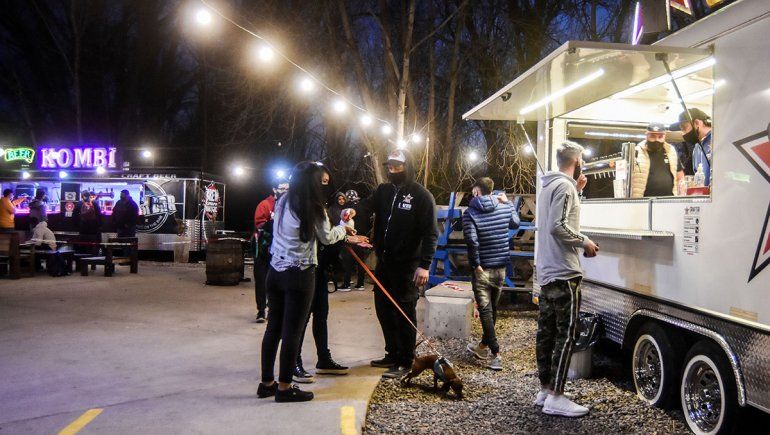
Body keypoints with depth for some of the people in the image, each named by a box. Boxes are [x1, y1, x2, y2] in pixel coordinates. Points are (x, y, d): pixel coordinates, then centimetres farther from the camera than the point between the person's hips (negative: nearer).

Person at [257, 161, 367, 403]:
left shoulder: (282, 202, 6)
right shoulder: (312, 208, -13)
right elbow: (327, 238, 2)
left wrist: (346, 238, 23)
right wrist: (345, 227, 23)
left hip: (275, 272, 7)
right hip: (299, 275, -7)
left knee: (273, 328, 14)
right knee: (292, 331, 3)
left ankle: (267, 383, 24)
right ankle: (284, 387, 12)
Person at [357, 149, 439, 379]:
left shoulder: (422, 196, -9)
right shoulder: (384, 190, 9)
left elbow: (430, 233, -14)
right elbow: (368, 205, -7)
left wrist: (424, 265, -22)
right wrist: (354, 211, -31)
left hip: (407, 266, -7)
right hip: (384, 262, 7)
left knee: (404, 313, 0)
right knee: (383, 308, 14)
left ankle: (405, 362, 11)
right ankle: (392, 354, 29)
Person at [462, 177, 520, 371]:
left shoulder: (470, 213, -12)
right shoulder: (504, 208, 1)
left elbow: (472, 241, -25)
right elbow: (515, 223, 21)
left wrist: (476, 264, -16)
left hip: (482, 269, -5)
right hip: (501, 268, 5)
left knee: (485, 310, 0)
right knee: (492, 308, 17)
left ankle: (495, 354, -6)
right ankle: (483, 346, 33)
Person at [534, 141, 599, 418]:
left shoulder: (549, 186, 17)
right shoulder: (564, 186, -13)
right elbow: (558, 227, -22)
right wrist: (585, 242, -10)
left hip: (547, 272, 10)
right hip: (564, 272, -10)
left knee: (547, 331, 11)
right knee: (566, 334, -7)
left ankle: (545, 390, 18)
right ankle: (555, 397, -5)